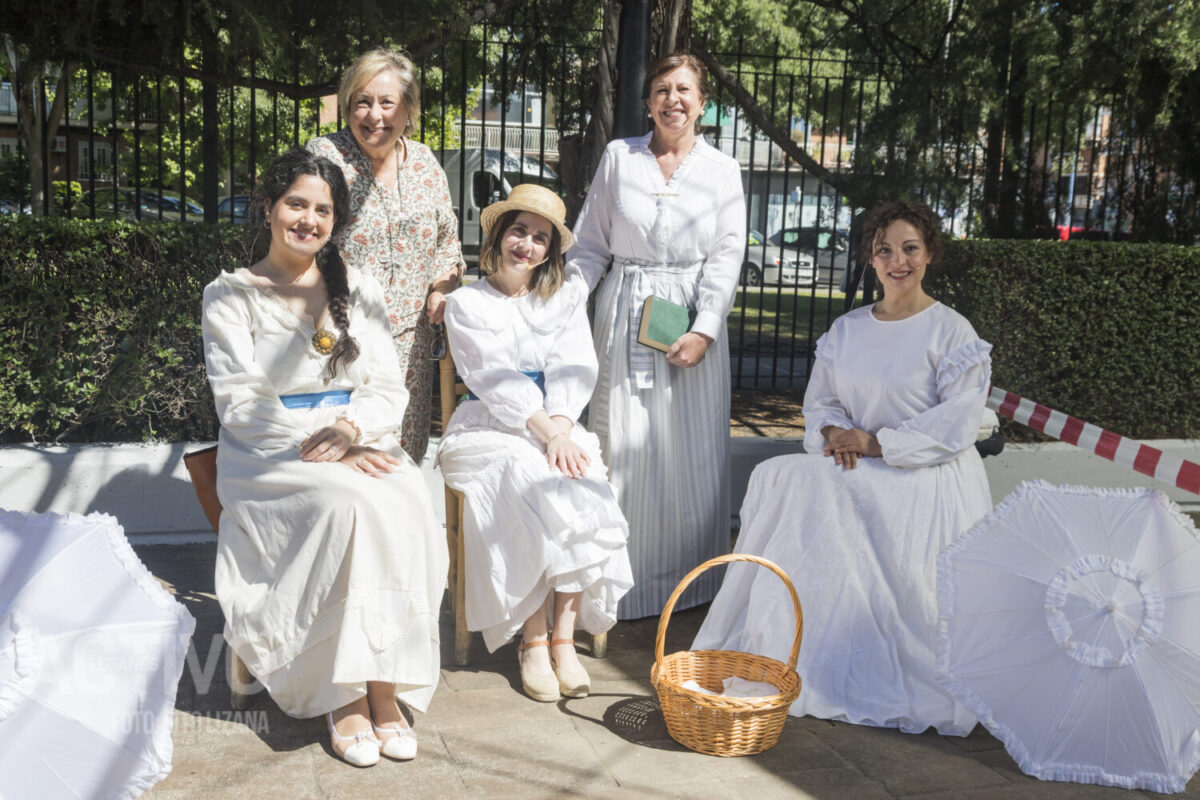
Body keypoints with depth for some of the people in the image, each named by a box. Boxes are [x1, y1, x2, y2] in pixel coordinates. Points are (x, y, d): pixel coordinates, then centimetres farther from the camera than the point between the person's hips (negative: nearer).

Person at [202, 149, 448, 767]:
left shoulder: (359, 291, 15)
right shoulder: (231, 296, 6)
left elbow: (390, 390, 8)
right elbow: (239, 404, -4)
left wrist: (350, 427, -15)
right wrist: (318, 445, -19)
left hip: (359, 445, 3)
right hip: (270, 458, -3)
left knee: (407, 505, -30)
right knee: (350, 506, -34)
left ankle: (383, 685, -24)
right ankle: (343, 694, -23)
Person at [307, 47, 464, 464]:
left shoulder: (425, 163, 9)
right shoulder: (323, 157, -4)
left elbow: (447, 238, 20)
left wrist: (441, 286, 3)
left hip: (409, 337, 4)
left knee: (406, 452, 7)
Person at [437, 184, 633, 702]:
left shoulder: (566, 300, 17)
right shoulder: (466, 304, 7)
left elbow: (572, 370, 0)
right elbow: (497, 380, -8)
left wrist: (561, 430, -19)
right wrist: (546, 430, -22)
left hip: (556, 425, 3)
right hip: (489, 428, -2)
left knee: (581, 490, -29)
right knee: (528, 480, -33)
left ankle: (563, 639, -25)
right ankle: (533, 641, -25)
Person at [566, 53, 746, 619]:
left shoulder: (722, 170, 6)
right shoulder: (618, 156, 7)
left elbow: (727, 257, 0)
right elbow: (590, 245, 8)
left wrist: (703, 330, -11)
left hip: (693, 321, 0)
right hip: (624, 318, 0)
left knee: (692, 452, 2)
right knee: (621, 448, 0)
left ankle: (688, 580, 17)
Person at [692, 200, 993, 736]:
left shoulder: (951, 332, -2)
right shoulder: (846, 329, 14)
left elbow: (956, 423, -10)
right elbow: (819, 401, 15)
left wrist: (875, 442, -15)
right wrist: (834, 432, -8)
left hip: (927, 476, -6)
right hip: (858, 471, 6)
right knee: (778, 477, -22)